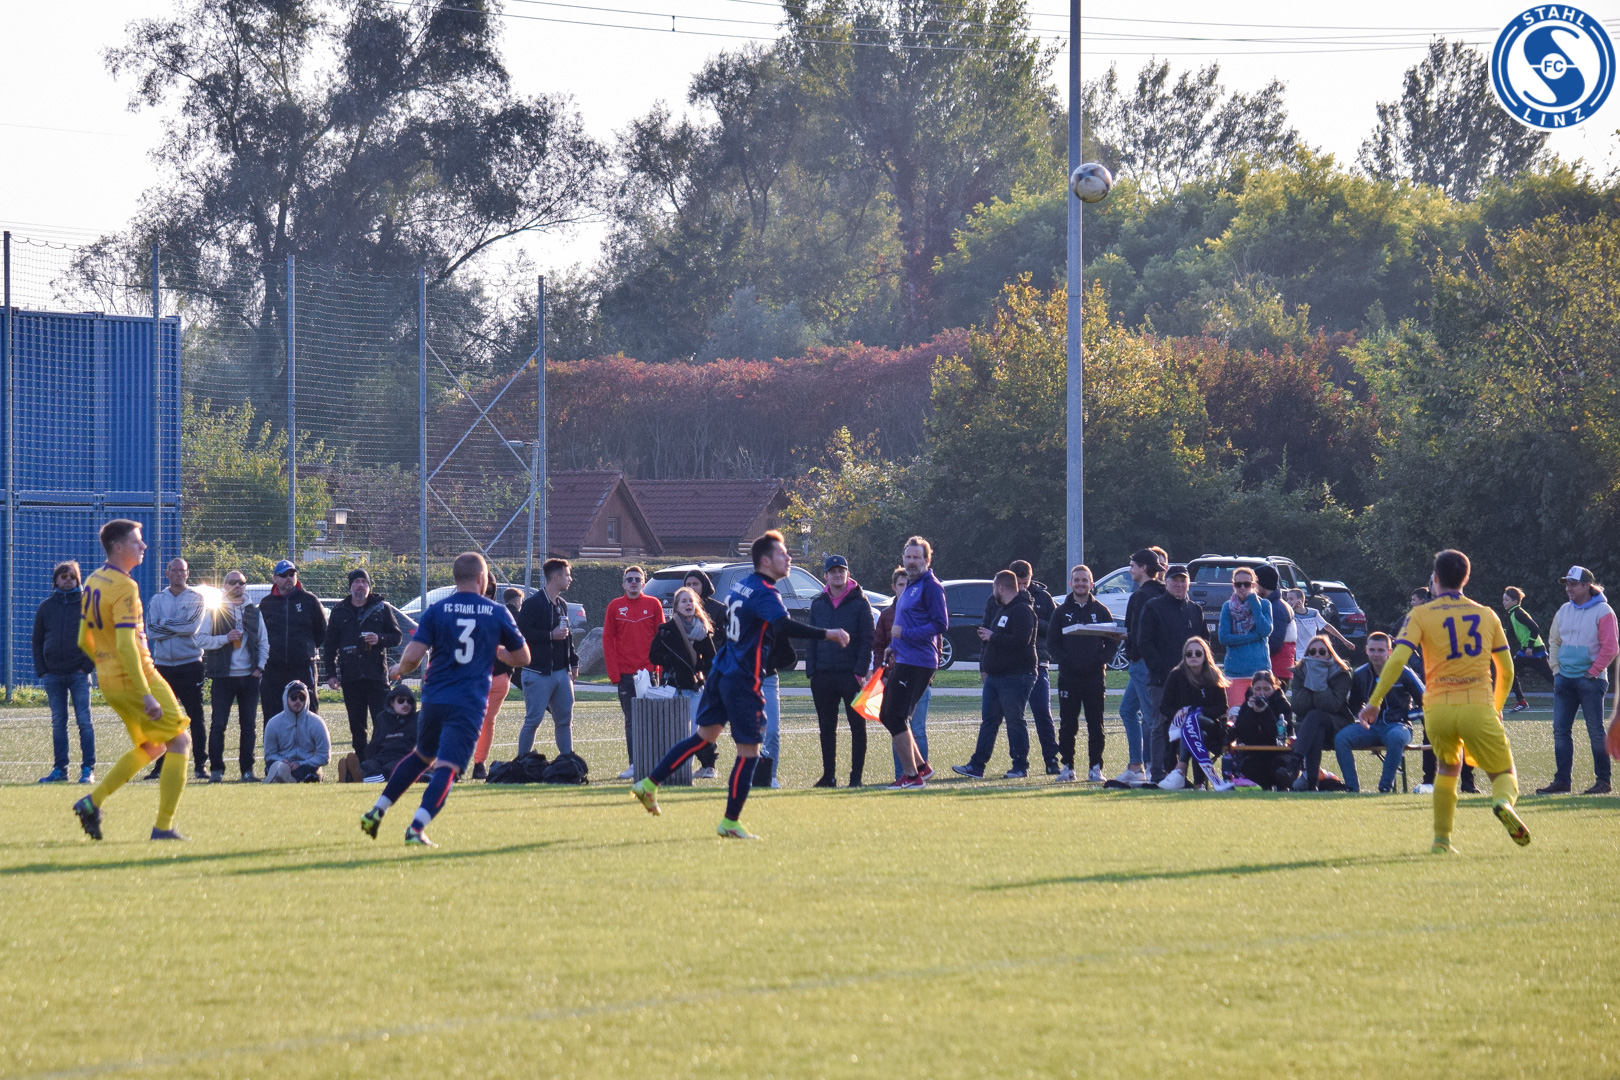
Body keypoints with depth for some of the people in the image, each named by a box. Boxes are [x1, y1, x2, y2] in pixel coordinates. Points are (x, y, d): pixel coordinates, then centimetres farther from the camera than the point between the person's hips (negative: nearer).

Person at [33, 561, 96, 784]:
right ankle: (59, 769, 10)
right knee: (58, 722, 6)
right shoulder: (46, 607, 10)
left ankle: (88, 769, -5)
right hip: (53, 674, 3)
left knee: (84, 721, -6)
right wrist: (41, 671, 3)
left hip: (79, 674, -3)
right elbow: (37, 641, 13)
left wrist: (88, 666, -8)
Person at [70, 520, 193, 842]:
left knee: (153, 746, 21)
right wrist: (145, 694, -26)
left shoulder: (92, 583, 10)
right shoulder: (124, 588, -18)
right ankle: (163, 826, -2)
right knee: (179, 741, 1)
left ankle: (93, 801, 12)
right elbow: (125, 644, -26)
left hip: (109, 679, 9)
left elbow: (84, 640, 16)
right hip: (135, 678, -9)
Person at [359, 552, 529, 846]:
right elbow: (523, 658, 12)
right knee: (446, 767, -10)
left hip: (434, 699, 3)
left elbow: (413, 655, -7)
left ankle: (377, 811, 24)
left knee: (422, 755, 26)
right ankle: (416, 827, -27)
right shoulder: (497, 613, 3)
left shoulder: (436, 611, 2)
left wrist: (400, 670, 15)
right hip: (470, 703, -3)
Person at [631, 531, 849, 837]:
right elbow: (783, 625, -33)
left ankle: (649, 784, 19)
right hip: (743, 681, -9)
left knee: (705, 734, 20)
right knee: (749, 751, -2)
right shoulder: (765, 593, -16)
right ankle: (730, 822, -1)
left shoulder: (741, 585, 12)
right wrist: (826, 634, -33)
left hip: (721, 674, 9)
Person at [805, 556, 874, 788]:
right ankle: (828, 775, 13)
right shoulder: (818, 604, 11)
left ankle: (856, 775, 4)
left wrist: (861, 671, -12)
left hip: (851, 675, -4)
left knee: (857, 726, 0)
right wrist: (810, 671, 2)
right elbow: (811, 639, 12)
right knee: (826, 728, 7)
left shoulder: (860, 603, -1)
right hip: (824, 677, 4)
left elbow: (867, 640, -4)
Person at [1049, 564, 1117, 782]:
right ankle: (1067, 767, 5)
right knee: (1067, 725, 1)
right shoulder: (1061, 612, 9)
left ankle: (1095, 767, 4)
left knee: (1095, 725, 1)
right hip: (1068, 676, 0)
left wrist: (1100, 659, -8)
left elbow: (1113, 641, 6)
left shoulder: (1100, 611, 8)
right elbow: (1051, 643, 6)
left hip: (1094, 675, 0)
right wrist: (1064, 660, -9)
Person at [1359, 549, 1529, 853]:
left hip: (1437, 710, 0)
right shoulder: (1486, 615, 13)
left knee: (1448, 768, 27)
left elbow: (1397, 660, -8)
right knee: (1504, 775, 8)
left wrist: (1374, 702, -4)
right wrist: (1497, 708, 33)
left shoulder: (1420, 616, 5)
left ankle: (1442, 838, 20)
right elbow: (1506, 671, 17)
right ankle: (1503, 802, -28)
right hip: (1478, 708, 0)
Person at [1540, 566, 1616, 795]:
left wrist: (1593, 672, -12)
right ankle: (1561, 781, 6)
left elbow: (1610, 647, -11)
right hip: (1564, 679, 6)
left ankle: (1602, 781, 4)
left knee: (1596, 732, -3)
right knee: (1560, 731, 3)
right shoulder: (1564, 611, 12)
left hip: (1590, 680, -6)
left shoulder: (1602, 612, -7)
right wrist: (1556, 669, 9)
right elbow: (1553, 641, 19)